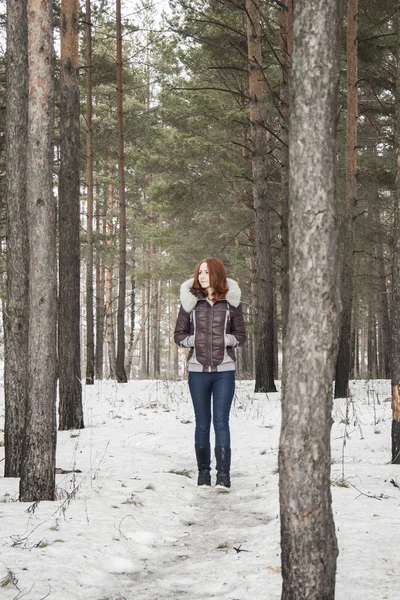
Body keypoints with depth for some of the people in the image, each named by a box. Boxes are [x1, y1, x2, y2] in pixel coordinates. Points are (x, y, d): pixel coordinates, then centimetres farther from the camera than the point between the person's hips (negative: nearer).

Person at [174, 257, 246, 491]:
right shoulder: (191, 301, 4)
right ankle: (203, 473, 16)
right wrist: (194, 341, -9)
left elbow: (241, 335, 8)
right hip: (198, 370, 2)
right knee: (202, 424, 8)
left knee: (221, 422, -7)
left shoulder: (231, 302, 2)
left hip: (224, 370, -1)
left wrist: (226, 339, -11)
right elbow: (179, 334, 9)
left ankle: (224, 475, -7)